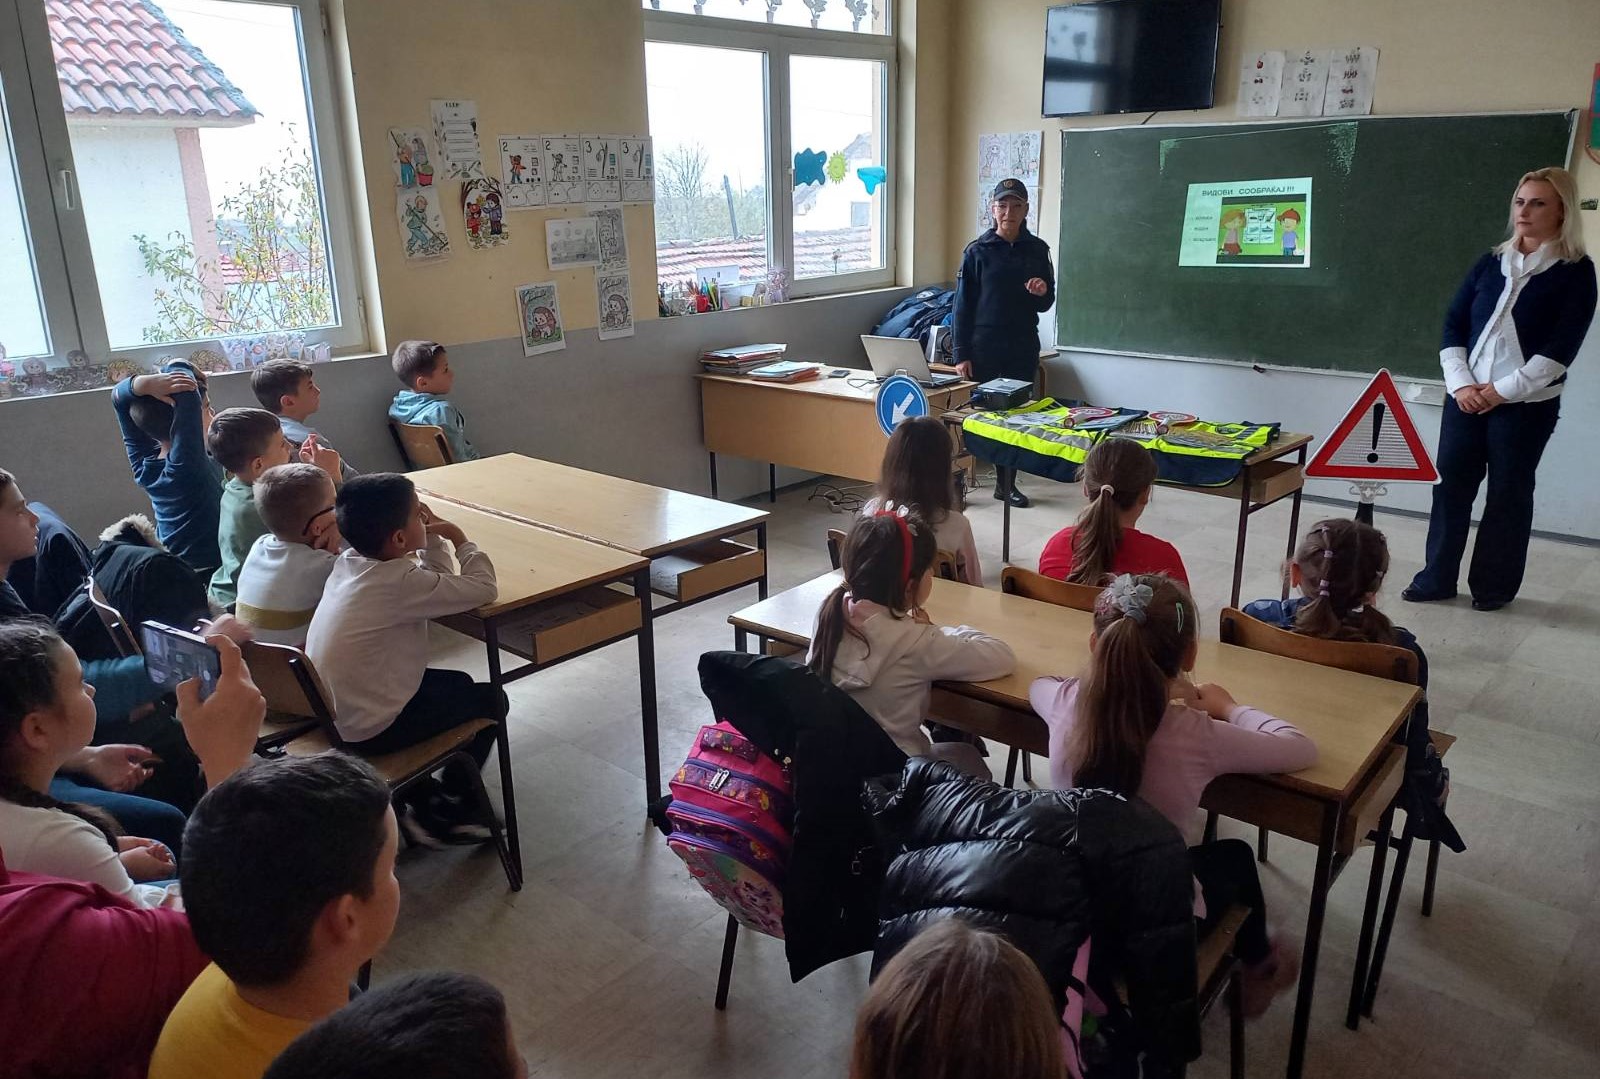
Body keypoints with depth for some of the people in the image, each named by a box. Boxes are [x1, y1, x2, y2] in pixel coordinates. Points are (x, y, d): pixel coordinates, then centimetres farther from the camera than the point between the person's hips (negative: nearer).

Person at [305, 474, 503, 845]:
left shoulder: (350, 561, 0)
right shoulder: (399, 582, -26)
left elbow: (436, 585, 10)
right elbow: (483, 588, -22)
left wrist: (434, 538, -4)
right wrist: (459, 537, -8)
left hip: (335, 713, 9)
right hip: (369, 729, -9)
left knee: (459, 684, 23)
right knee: (490, 699, 6)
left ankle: (417, 796, 29)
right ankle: (448, 811, 20)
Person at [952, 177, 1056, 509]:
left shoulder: (1037, 250, 6)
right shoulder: (977, 251, -2)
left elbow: (1046, 304, 12)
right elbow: (962, 305, -3)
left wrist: (1041, 292, -13)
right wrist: (961, 354, -8)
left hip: (1023, 348, 3)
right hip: (983, 348, -3)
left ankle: (1007, 483, 20)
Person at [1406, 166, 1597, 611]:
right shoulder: (1490, 263, 8)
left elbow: (1561, 348, -10)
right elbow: (1453, 324, 5)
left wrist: (1503, 390, -15)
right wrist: (1461, 383, -7)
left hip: (1526, 404, -3)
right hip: (1467, 397, 4)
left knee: (1508, 493, 5)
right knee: (1450, 484, 4)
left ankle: (1495, 585, 17)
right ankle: (1436, 578, 14)